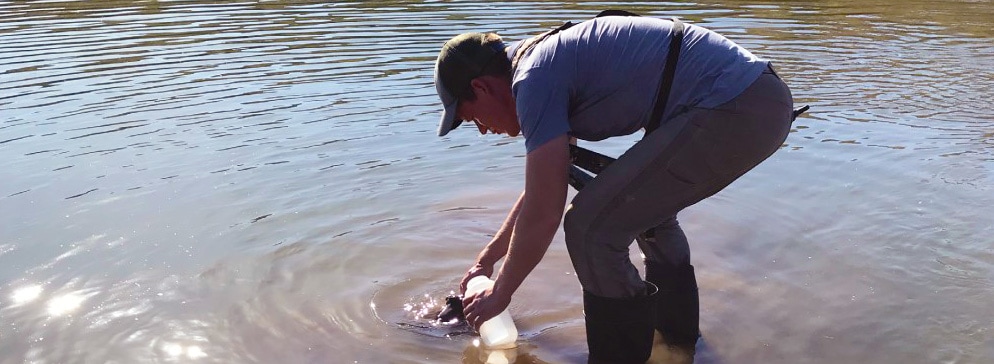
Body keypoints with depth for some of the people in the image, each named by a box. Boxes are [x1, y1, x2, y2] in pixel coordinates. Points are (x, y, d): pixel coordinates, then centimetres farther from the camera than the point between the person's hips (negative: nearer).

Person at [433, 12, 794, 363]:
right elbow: (540, 189, 31)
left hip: (730, 113, -11)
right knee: (647, 205, 29)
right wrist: (486, 259, 39)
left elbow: (543, 215, -9)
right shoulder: (556, 59, 21)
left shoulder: (534, 78, -9)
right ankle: (676, 330, 43)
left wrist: (498, 294, 7)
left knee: (592, 227, -7)